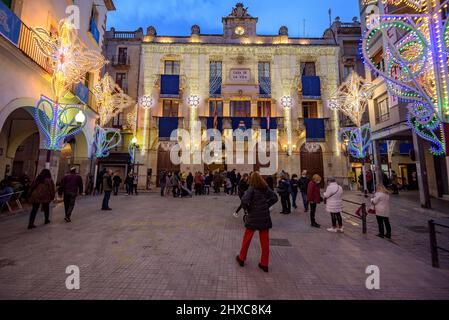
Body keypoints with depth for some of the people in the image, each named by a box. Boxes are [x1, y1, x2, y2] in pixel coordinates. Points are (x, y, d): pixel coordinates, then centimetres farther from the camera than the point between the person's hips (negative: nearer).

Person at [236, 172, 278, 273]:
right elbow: (275, 198, 3)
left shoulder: (252, 188, -13)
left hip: (253, 216, -3)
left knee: (247, 239, 14)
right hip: (265, 217, 4)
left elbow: (244, 200, -23)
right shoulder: (266, 188, 1)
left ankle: (241, 259, 30)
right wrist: (266, 205, 5)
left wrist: (246, 208, -5)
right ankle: (264, 264, 23)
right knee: (265, 241, 13)